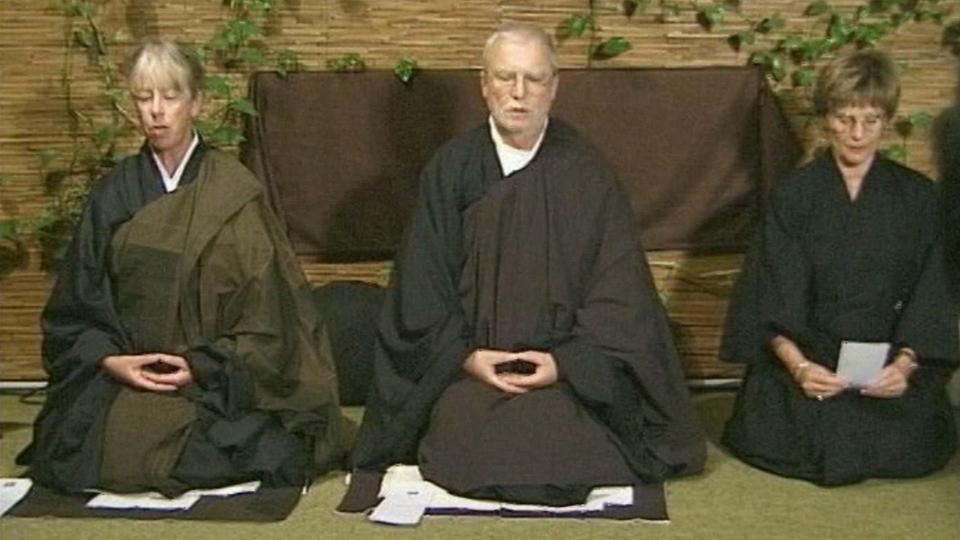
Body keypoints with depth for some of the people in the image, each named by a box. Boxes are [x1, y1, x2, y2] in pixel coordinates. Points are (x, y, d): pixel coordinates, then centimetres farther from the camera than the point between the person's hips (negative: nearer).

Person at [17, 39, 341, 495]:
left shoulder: (233, 192, -2)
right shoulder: (114, 194, 7)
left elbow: (266, 307, -5)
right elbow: (79, 302, 8)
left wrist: (203, 366, -15)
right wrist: (108, 359, -11)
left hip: (217, 379, -2)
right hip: (122, 373, 3)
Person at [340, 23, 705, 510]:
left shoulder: (585, 172, -1)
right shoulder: (451, 168, 1)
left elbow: (618, 287, -4)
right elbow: (422, 280, 1)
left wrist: (567, 361, -15)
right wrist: (464, 354, -12)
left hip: (568, 366, 0)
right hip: (466, 362, 0)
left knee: (559, 450, -23)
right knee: (469, 447, -23)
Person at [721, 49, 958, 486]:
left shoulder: (917, 197, 5)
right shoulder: (793, 195, 0)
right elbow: (774, 302, -6)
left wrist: (904, 363, -18)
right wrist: (797, 365, -24)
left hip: (890, 362, 2)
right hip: (807, 358, -2)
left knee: (914, 444, -21)